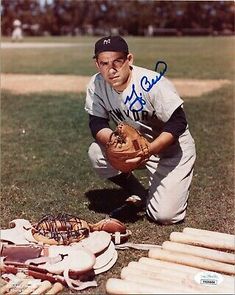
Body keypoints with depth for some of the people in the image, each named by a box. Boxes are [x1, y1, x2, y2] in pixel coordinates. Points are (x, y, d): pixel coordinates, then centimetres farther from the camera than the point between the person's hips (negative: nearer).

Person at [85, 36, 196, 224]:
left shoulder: (152, 83, -29)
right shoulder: (97, 85, -14)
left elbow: (178, 123, -26)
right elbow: (97, 123, -9)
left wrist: (148, 150, -38)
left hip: (172, 147, -5)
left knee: (164, 215, -17)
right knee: (96, 153, -20)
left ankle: (175, 188, 21)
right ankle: (141, 195, 3)